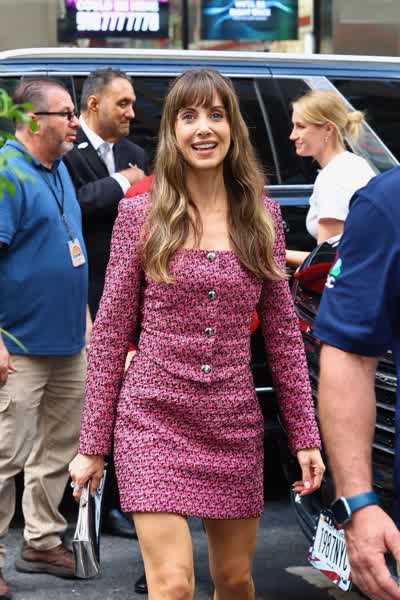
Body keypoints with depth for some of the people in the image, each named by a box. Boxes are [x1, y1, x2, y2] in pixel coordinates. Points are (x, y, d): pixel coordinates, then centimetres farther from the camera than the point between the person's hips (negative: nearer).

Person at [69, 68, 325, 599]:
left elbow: (283, 332, 8)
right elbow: (110, 333, -1)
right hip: (154, 420, -3)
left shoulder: (263, 216, 4)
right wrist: (92, 445, -1)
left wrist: (305, 436, 4)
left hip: (235, 425, 3)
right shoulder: (140, 214, -4)